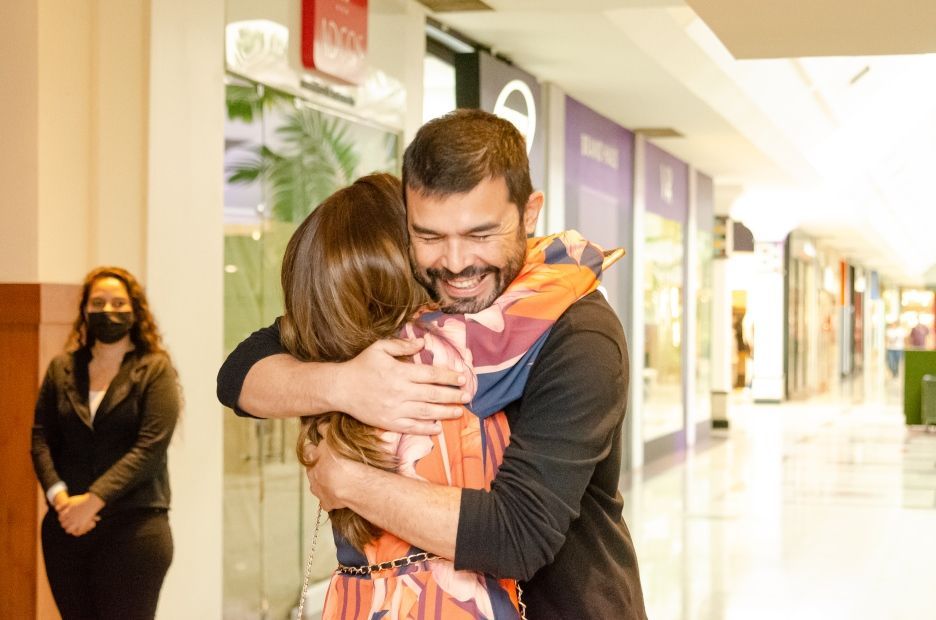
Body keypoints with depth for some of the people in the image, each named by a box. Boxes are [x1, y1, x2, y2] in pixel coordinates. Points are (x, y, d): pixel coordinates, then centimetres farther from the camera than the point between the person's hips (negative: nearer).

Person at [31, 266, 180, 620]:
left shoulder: (155, 370, 0)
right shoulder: (61, 369, 11)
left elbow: (150, 447, -10)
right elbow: (40, 440, 6)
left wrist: (92, 500, -16)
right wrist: (60, 498, -11)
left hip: (133, 527, -4)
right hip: (66, 527, 4)